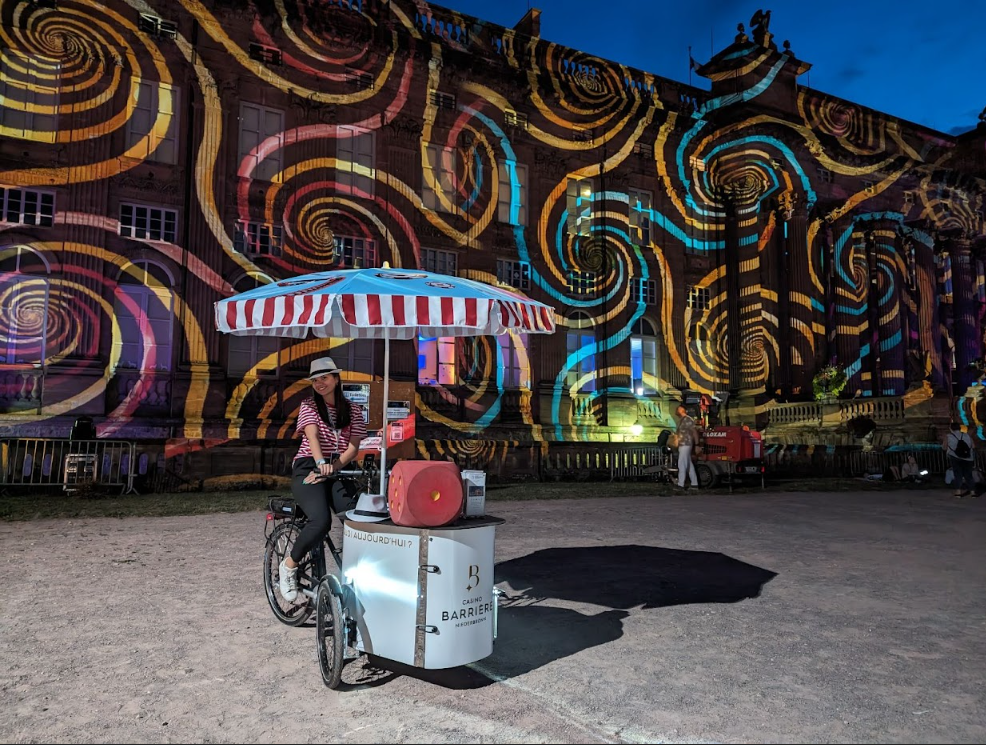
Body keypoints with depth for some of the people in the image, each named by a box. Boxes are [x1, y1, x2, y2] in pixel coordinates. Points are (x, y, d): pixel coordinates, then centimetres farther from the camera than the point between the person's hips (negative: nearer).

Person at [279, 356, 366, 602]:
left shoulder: (353, 410, 13)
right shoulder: (309, 405, 8)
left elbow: (353, 447, 2)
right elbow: (313, 436, -11)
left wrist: (331, 469, -15)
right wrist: (321, 462, -31)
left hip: (339, 471, 3)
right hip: (308, 469, -3)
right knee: (321, 520, -30)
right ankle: (288, 566, -5)